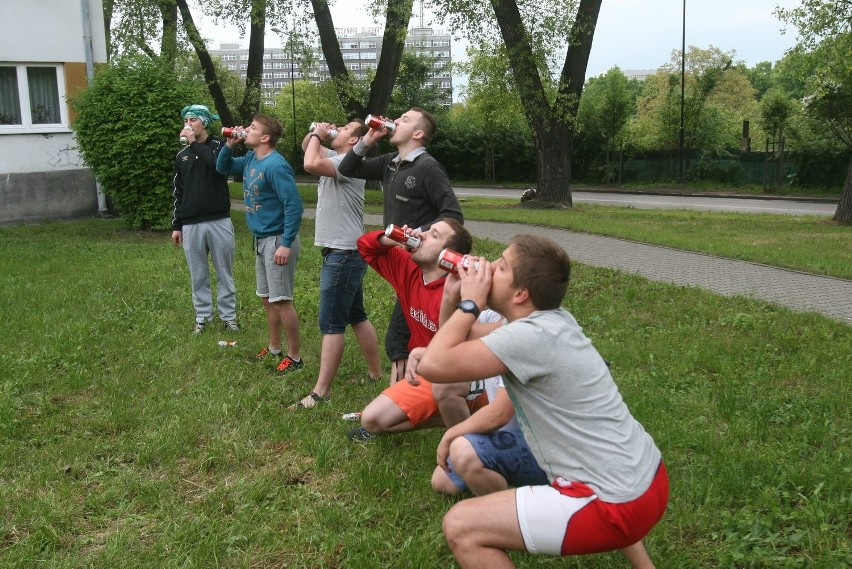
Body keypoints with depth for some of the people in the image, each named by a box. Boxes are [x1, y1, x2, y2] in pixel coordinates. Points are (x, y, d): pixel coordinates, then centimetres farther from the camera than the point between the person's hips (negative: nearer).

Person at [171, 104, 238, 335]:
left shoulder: (219, 146, 1)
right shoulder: (182, 155, 12)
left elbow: (220, 166, -23)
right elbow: (178, 193, 14)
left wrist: (195, 143, -17)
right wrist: (176, 225, 12)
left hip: (219, 222, -3)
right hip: (191, 225, 3)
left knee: (224, 273, 5)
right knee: (198, 275, 9)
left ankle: (228, 316, 15)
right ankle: (203, 317, 19)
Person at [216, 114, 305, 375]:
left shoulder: (275, 165, -20)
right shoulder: (251, 159, 8)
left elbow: (294, 205, -23)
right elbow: (223, 168, 24)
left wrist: (286, 244, -25)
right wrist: (229, 144, 5)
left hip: (277, 240, -9)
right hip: (261, 239, 9)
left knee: (281, 301, -4)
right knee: (267, 298, 17)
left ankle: (294, 357, 7)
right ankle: (274, 348, 30)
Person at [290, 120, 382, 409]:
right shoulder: (334, 157, 13)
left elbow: (310, 164, -31)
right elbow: (307, 149, 26)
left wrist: (318, 136, -13)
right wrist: (315, 133, 6)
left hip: (344, 254, -10)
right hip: (342, 252, 10)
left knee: (331, 324, -7)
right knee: (357, 317, 16)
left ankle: (320, 392, -2)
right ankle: (376, 374, 25)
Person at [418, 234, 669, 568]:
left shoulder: (532, 336, -20)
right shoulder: (552, 319, 6)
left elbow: (433, 366, -22)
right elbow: (462, 345, 16)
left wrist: (470, 302, -10)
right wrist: (455, 296, 1)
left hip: (620, 503, -9)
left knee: (460, 527, -11)